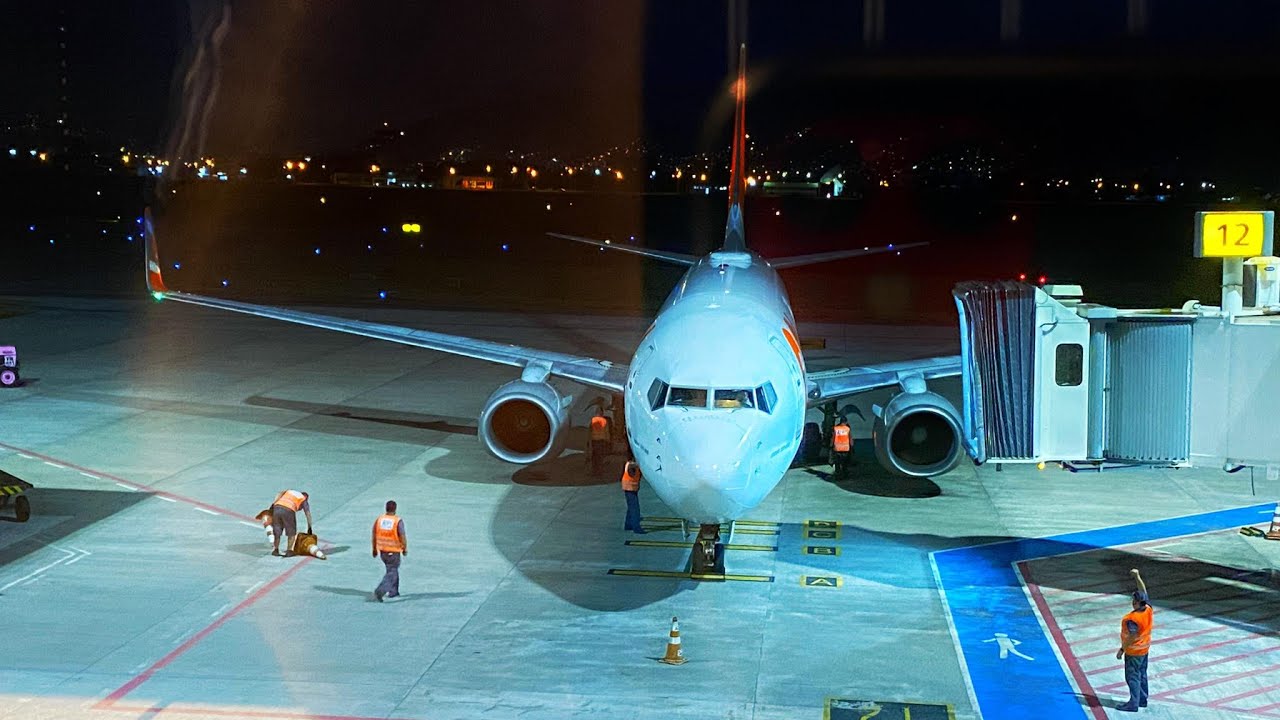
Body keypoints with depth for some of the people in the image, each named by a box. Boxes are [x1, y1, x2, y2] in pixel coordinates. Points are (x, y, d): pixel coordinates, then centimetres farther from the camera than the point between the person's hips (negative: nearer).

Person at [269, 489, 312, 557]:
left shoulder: (289, 491, 34)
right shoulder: (304, 500, 24)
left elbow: (281, 493, 13)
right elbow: (308, 514, 20)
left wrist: (273, 504, 5)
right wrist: (309, 528, 25)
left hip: (277, 507, 3)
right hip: (288, 511, -3)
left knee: (277, 531, 18)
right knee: (291, 532, 15)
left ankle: (275, 550, 13)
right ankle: (289, 551, 9)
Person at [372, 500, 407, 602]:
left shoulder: (379, 519, -4)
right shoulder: (398, 521, -18)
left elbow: (374, 536, 2)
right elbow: (402, 537, -16)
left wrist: (374, 549, 14)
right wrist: (405, 549, 1)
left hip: (382, 551, 6)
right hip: (394, 551, -5)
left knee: (393, 569, 25)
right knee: (391, 573, 2)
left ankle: (393, 591, 32)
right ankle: (379, 592, -15)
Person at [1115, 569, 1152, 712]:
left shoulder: (1133, 619, -29)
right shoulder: (1148, 609, -7)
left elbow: (1132, 637, -25)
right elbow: (1143, 591, 4)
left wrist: (1122, 649, -16)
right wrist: (1137, 576, 4)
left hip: (1134, 651, -9)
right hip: (1144, 648, 9)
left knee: (1132, 677, -2)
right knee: (1142, 675, 18)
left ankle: (1133, 703, 0)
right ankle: (1142, 699, 27)